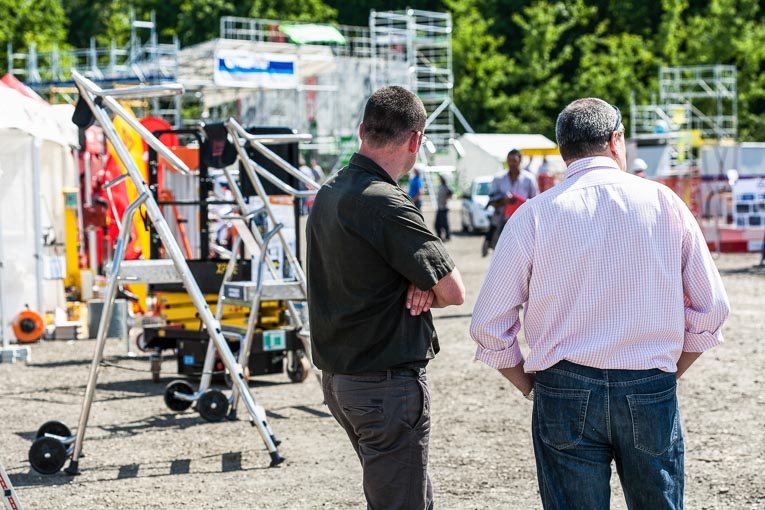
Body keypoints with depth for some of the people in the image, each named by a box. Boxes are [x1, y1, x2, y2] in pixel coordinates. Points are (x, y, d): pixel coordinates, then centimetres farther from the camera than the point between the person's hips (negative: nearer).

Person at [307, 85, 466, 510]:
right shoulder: (384, 204, -21)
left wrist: (419, 285, -7)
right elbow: (453, 292, -17)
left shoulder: (329, 192, 8)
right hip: (388, 380, -10)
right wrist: (429, 290, 4)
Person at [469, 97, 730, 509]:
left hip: (564, 392, 0)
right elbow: (711, 309, 5)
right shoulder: (664, 202, 2)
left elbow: (489, 326, -1)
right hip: (651, 392, 1)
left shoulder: (533, 215, -1)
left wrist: (531, 387, 11)